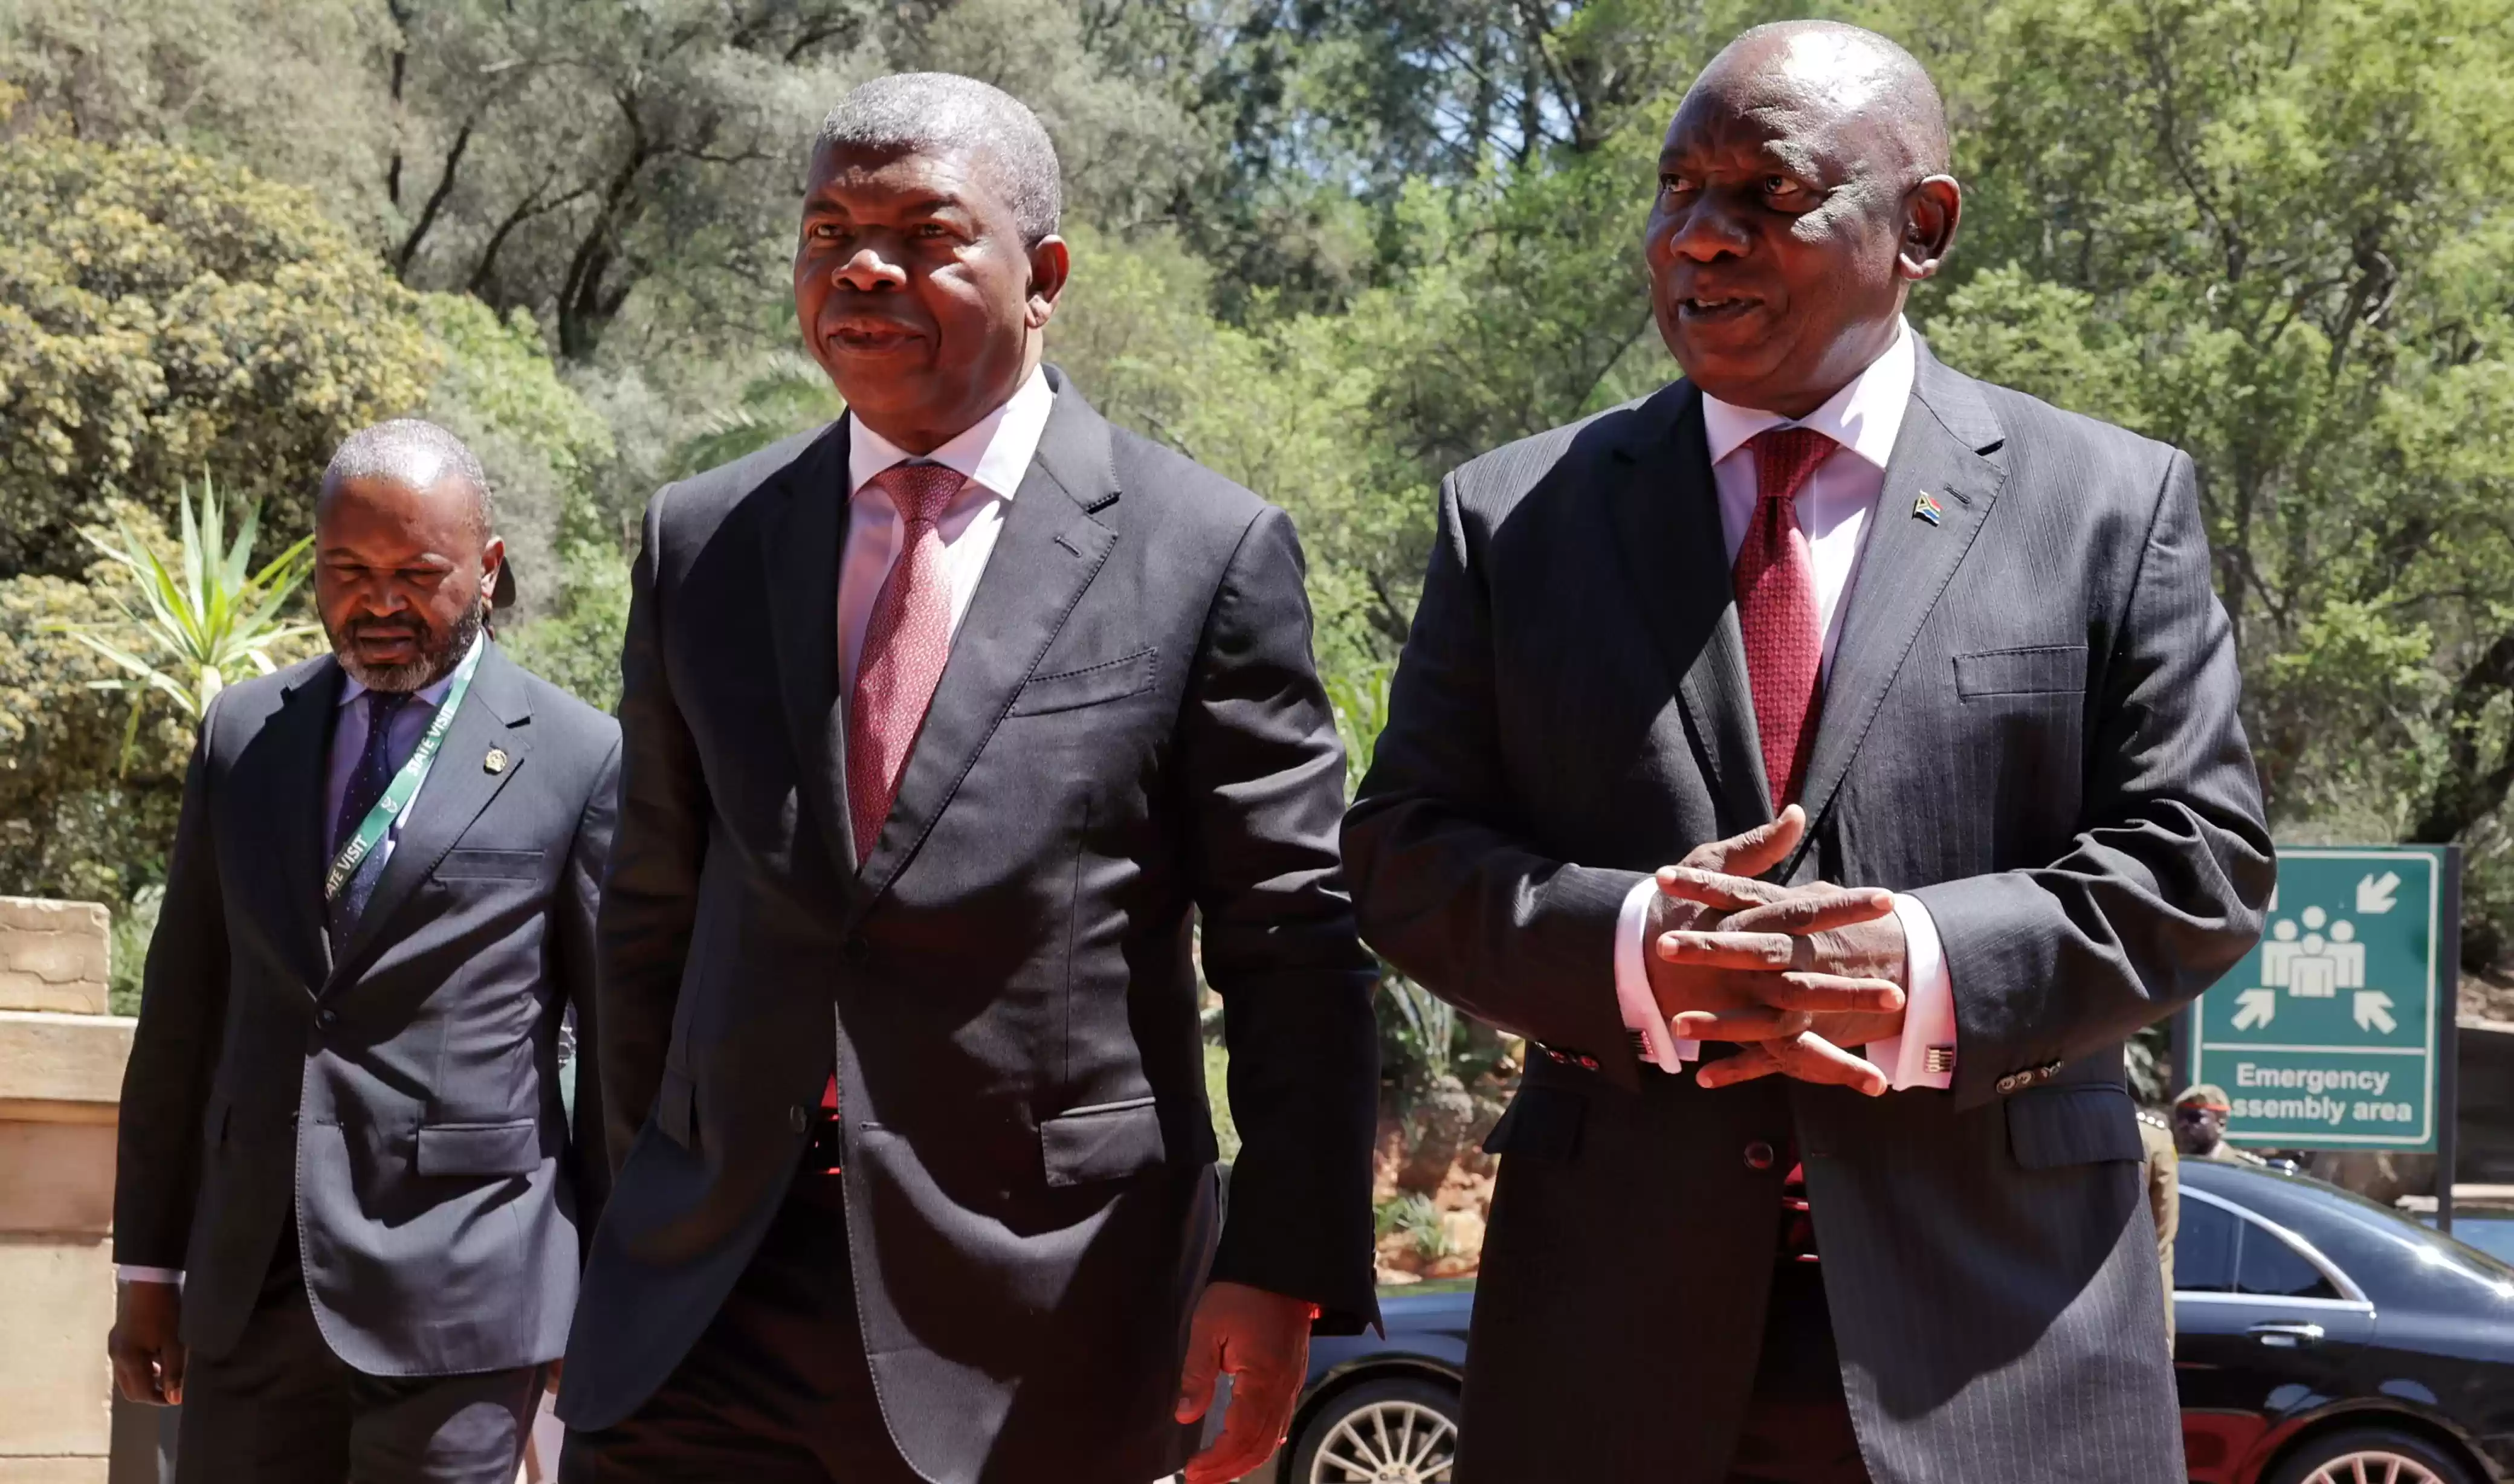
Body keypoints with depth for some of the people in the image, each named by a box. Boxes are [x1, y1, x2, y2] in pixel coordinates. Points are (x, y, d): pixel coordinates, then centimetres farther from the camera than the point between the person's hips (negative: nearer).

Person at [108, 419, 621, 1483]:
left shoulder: (580, 762, -2)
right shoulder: (241, 734, 10)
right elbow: (182, 1013, 12)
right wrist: (149, 1265, 11)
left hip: (460, 1288, -4)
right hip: (249, 1288, 4)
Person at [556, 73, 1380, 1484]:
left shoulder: (1211, 554, -3)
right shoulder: (701, 542, 8)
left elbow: (1294, 947, -3)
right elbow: (656, 917, 14)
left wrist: (1283, 1268, -8)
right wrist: (658, 1207, 16)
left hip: (1040, 1326, -3)